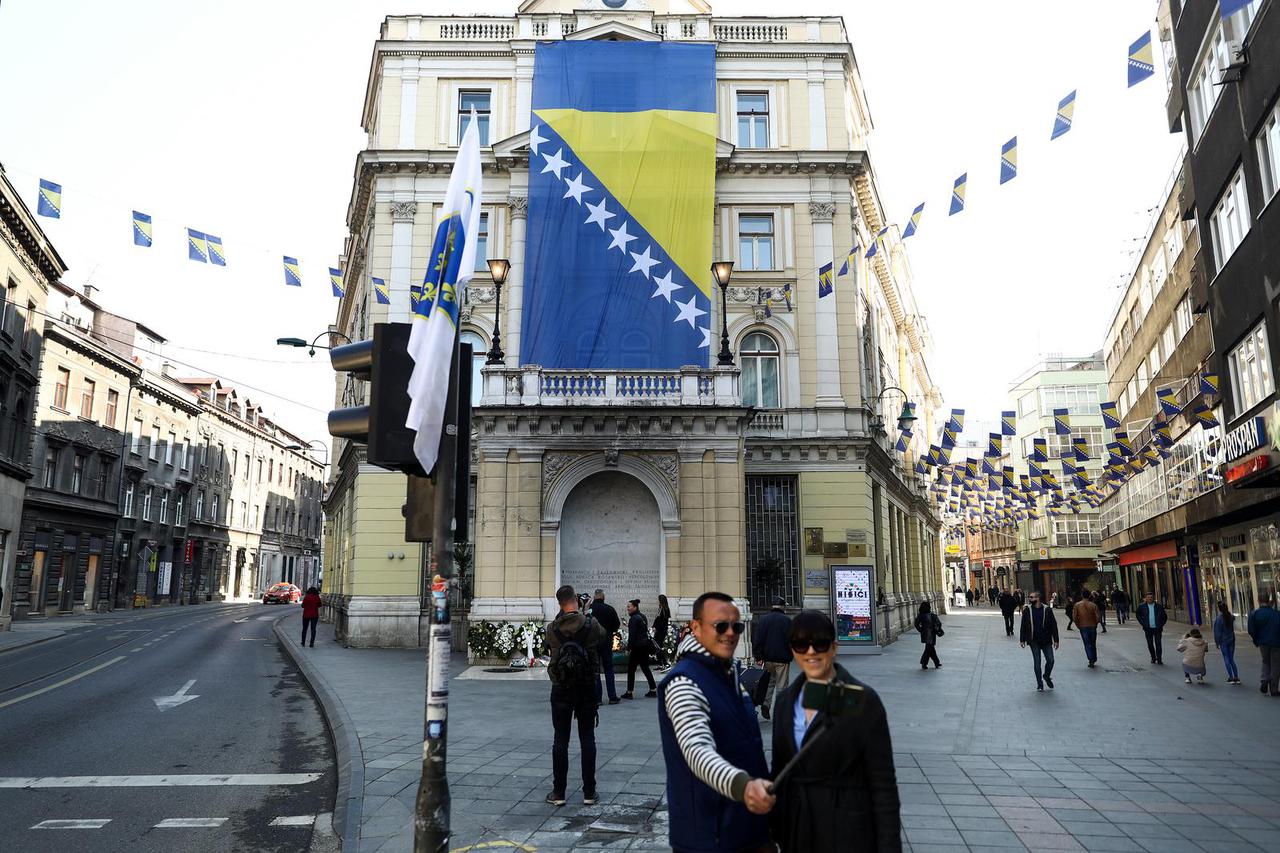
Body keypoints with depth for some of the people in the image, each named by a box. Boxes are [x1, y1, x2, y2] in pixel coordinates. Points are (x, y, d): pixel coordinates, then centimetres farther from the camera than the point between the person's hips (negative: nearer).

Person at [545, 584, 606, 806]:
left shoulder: (552, 629, -9)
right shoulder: (591, 624, -10)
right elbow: (602, 636, 10)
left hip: (561, 689, 0)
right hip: (587, 688, 0)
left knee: (560, 740, 7)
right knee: (587, 739, 8)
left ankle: (559, 792, 12)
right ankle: (589, 792, 11)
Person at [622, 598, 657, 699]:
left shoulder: (633, 619, -14)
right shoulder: (643, 616, 13)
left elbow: (631, 635, -17)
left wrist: (628, 648, -14)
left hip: (637, 646, -9)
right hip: (645, 645, 9)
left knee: (631, 669, -1)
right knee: (645, 668, 14)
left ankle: (629, 692, 2)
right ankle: (653, 689, 13)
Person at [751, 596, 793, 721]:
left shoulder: (762, 619, 4)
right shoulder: (787, 620, -6)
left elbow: (756, 639, 0)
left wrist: (758, 657, 1)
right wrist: (790, 655, 8)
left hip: (767, 658, 3)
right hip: (782, 658, -3)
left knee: (769, 681, 16)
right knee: (781, 685, 5)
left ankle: (766, 703, -3)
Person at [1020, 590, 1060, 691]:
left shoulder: (1047, 610, -3)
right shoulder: (1027, 611, 0)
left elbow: (1053, 625, -1)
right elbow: (1023, 626, 4)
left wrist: (1055, 640, -3)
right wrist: (1022, 640, 2)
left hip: (1046, 640, 0)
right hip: (1034, 642, 0)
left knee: (1050, 660, -2)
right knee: (1037, 662, 4)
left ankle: (1047, 676, 28)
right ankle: (1039, 684, 15)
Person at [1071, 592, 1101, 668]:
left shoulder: (1077, 605, -5)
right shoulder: (1093, 605, -6)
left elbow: (1074, 617, -9)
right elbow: (1098, 617, -9)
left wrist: (1078, 625, 5)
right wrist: (1095, 624, 10)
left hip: (1083, 627, -1)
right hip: (1092, 627, 1)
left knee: (1087, 645, 2)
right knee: (1093, 644, 16)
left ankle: (1091, 660, -9)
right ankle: (1094, 660, 23)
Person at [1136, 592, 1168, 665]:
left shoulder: (1159, 606, 0)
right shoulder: (1142, 606, 0)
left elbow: (1165, 616, 10)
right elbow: (1138, 615, 13)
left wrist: (1161, 625, 0)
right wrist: (1143, 624, 4)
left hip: (1157, 628, -1)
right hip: (1148, 629, 1)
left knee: (1158, 644, -5)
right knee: (1150, 644, 8)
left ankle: (1159, 660, 0)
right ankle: (1153, 658, 22)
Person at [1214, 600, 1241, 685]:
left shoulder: (1218, 619, -16)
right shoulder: (1231, 617, -2)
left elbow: (1217, 632, -13)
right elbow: (1234, 617, 26)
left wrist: (1217, 642, -4)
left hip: (1223, 641, -5)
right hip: (1231, 640, 5)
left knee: (1226, 659, 2)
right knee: (1231, 659, 12)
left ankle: (1231, 677, -1)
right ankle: (1236, 677, 7)